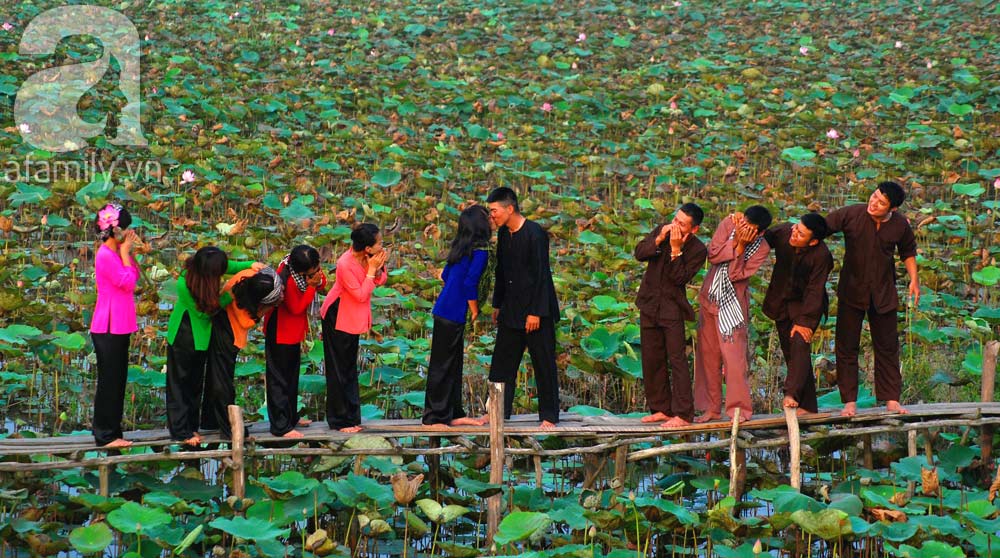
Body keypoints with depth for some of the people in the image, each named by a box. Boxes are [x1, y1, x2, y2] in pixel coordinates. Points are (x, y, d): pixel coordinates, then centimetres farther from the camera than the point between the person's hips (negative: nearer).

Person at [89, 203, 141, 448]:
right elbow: (128, 282, -18)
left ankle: (111, 432, 18)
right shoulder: (105, 256, -18)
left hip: (119, 327, 10)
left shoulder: (115, 253, 12)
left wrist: (130, 252, 6)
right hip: (109, 328, -10)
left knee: (117, 380, 12)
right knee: (109, 381, -3)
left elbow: (135, 277, 14)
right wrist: (126, 252, -12)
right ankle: (106, 435, 3)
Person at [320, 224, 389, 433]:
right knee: (339, 369, 2)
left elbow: (380, 281, 0)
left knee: (350, 367, 15)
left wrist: (379, 268, -20)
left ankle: (350, 416, 23)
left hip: (353, 319, 8)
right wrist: (371, 270, -27)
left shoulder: (368, 258, -10)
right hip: (337, 319, -8)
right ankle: (340, 420, 10)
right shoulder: (345, 264, -30)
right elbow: (361, 295, -27)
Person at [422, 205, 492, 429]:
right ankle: (435, 417, 4)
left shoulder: (462, 247, 10)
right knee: (442, 366, -2)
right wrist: (474, 310, -7)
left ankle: (454, 414, 21)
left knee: (454, 364, 15)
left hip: (445, 310, 9)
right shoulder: (480, 251, -15)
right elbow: (470, 282, -21)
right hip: (452, 315, -9)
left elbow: (446, 275, 17)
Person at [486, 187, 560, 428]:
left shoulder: (535, 234, -17)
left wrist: (536, 312, -19)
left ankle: (549, 415, 7)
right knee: (502, 361, 9)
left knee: (543, 363, 0)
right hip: (511, 309, 8)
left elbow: (541, 275, -18)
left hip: (536, 311, -8)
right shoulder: (503, 234, 7)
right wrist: (497, 304, 18)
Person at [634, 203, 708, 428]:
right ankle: (661, 409, 19)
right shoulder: (661, 231, 3)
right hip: (649, 305, 6)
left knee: (677, 360, -9)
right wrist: (658, 240, -18)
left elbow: (680, 278, -18)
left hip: (672, 309, -6)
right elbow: (639, 253, -4)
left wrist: (676, 250, -24)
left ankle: (683, 414, -8)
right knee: (651, 360, 9)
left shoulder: (697, 250, -11)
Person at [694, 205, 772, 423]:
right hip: (710, 297, 4)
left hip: (733, 304, -4)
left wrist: (741, 246, -26)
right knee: (708, 353, 8)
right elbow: (712, 254, -12)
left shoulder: (762, 248, -13)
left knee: (734, 354, -9)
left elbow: (736, 275, -20)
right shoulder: (729, 223, -6)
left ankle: (739, 408, -1)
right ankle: (711, 407, 16)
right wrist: (735, 242, -22)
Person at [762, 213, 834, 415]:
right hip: (781, 303, 5)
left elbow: (815, 290, -22)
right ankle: (807, 406, 9)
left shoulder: (821, 256, -25)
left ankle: (791, 394, -34)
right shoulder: (782, 232, -14)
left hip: (807, 304, -5)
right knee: (790, 352, 4)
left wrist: (805, 321, -23)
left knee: (800, 343, -26)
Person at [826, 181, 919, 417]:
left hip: (883, 293, 2)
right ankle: (850, 401, 8)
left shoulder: (900, 225, -6)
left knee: (887, 346, 6)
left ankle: (891, 399, 14)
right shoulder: (851, 214, -16)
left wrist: (914, 280, 5)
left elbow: (908, 251, 12)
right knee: (847, 347, 1)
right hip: (851, 291, -2)